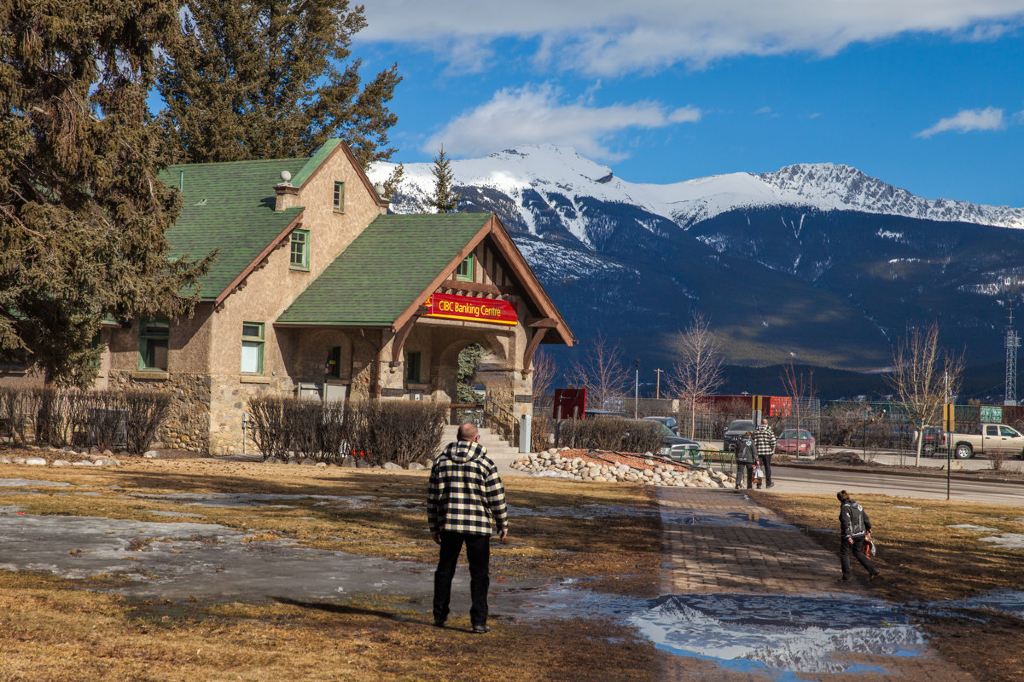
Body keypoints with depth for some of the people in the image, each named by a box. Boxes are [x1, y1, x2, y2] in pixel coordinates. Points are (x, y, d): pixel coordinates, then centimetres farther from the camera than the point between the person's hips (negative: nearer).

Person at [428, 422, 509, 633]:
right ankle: (479, 621, 0)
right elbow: (497, 497, -6)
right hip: (479, 526, -3)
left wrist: (433, 526, 14)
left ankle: (440, 616, 21)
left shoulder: (441, 461, 4)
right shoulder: (485, 463, -7)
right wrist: (503, 525, 5)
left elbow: (433, 496, 6)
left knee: (445, 570, 16)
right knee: (479, 574, 4)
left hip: (449, 524, 3)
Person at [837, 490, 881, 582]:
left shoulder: (845, 507, -16)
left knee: (844, 554, 12)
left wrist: (848, 536, -28)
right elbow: (866, 519, 11)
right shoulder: (858, 505, 6)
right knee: (858, 553, 21)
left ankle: (846, 575, 15)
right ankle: (873, 571, 12)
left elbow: (846, 522, -25)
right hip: (860, 534, 7)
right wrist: (868, 531, 24)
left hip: (849, 535, -7)